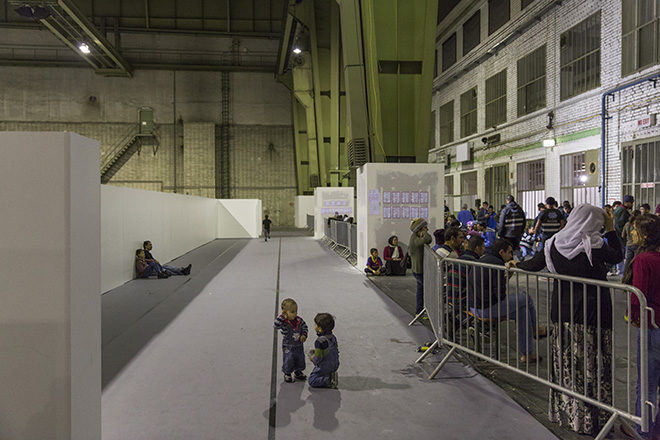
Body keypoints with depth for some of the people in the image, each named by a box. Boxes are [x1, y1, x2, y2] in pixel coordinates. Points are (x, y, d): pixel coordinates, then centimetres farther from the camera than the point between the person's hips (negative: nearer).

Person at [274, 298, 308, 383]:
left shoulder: (299, 320, -10)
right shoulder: (284, 322, -23)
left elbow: (304, 327, 5)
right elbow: (276, 326, -39)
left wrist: (304, 335, -8)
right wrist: (280, 317, -41)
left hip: (299, 345, 5)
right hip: (288, 347, -5)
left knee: (300, 359, 18)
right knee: (288, 360, 2)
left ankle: (298, 372, 42)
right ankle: (287, 374, 28)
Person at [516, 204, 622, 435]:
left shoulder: (554, 244, 0)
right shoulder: (594, 246, -13)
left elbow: (534, 264, 10)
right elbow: (617, 256, 5)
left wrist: (515, 265, 29)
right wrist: (610, 230, 12)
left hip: (563, 312, 4)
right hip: (592, 314, -4)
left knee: (565, 364, 13)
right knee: (592, 367, 5)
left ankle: (564, 412, 26)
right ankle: (590, 420, 14)